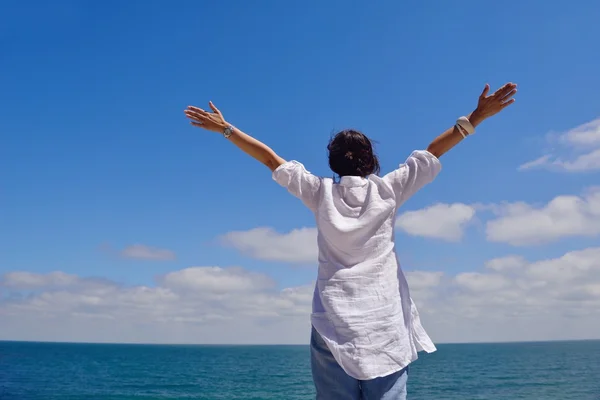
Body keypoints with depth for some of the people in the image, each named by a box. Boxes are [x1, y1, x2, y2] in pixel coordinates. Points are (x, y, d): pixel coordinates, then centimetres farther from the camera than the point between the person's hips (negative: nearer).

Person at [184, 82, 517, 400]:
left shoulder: (320, 192, 4)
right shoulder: (387, 190, 3)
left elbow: (270, 158, 10)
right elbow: (433, 152, 7)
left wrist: (225, 128, 17)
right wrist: (476, 117, 12)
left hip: (333, 320, 0)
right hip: (385, 320, 0)